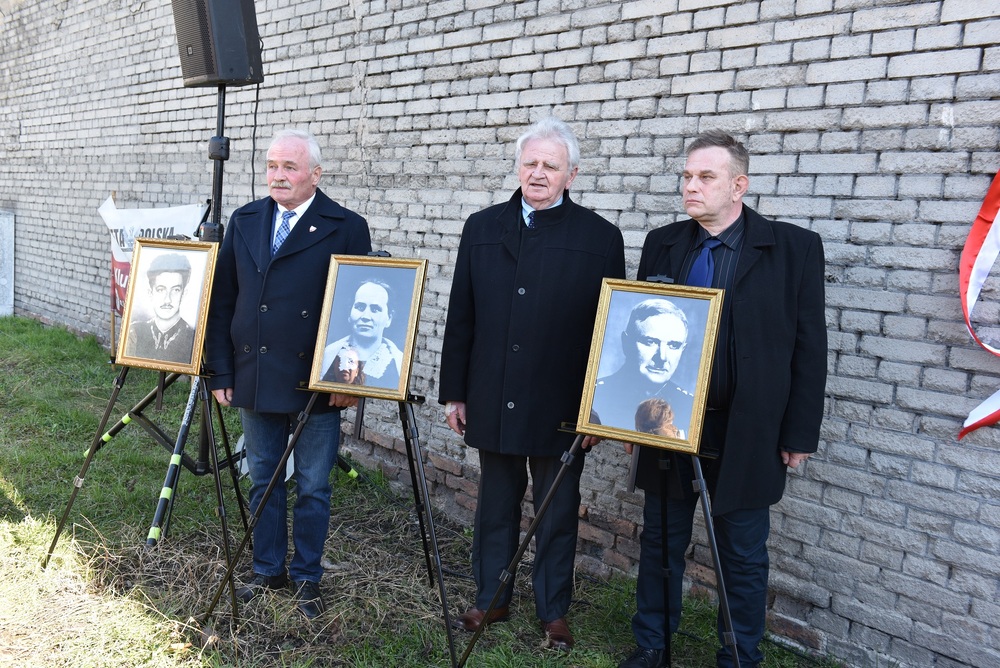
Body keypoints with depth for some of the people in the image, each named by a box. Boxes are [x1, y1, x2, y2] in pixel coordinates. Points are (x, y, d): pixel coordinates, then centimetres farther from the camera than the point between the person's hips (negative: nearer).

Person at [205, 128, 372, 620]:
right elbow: (222, 300, 9)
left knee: (312, 487, 7)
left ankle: (307, 578, 24)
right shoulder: (244, 222, 8)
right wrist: (221, 371, 5)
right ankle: (267, 570, 31)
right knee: (263, 480, 15)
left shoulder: (346, 228, -5)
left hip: (315, 385, -4)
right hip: (254, 380, 4)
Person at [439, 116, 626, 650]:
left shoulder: (600, 237, -3)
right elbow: (460, 318, 7)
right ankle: (490, 599, 34)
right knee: (494, 506, 16)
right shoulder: (482, 229, 6)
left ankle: (554, 612, 28)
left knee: (557, 513, 11)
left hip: (560, 407, -3)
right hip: (493, 402, 3)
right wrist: (454, 392, 5)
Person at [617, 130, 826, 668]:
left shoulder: (794, 248, -5)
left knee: (743, 555, 10)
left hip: (747, 434, -3)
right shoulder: (661, 245, 5)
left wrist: (799, 433, -5)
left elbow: (810, 347, -4)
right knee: (660, 540, 15)